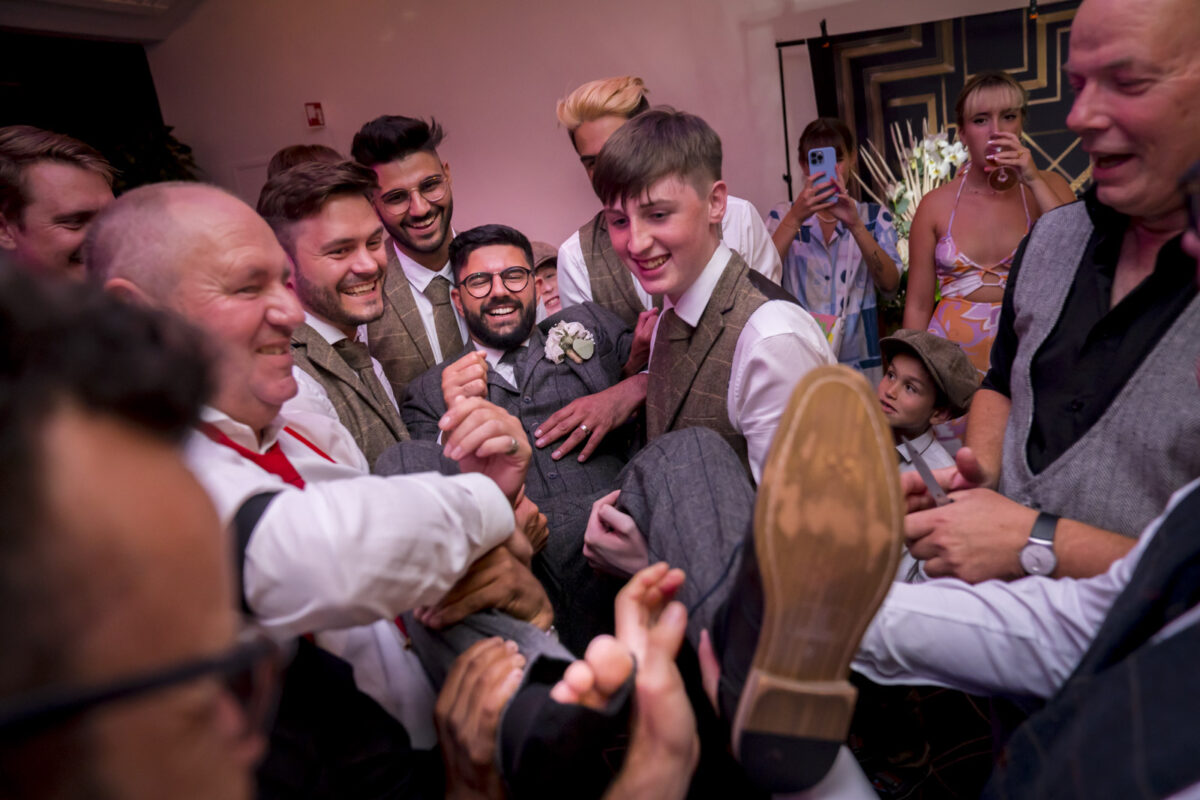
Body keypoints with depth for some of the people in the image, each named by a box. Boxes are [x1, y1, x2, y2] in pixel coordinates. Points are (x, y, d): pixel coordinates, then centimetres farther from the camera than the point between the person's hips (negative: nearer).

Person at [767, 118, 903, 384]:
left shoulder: (874, 217, 8)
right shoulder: (783, 216, 5)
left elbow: (890, 283, -10)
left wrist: (855, 225, -22)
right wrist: (795, 218, -24)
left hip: (859, 359, 1)